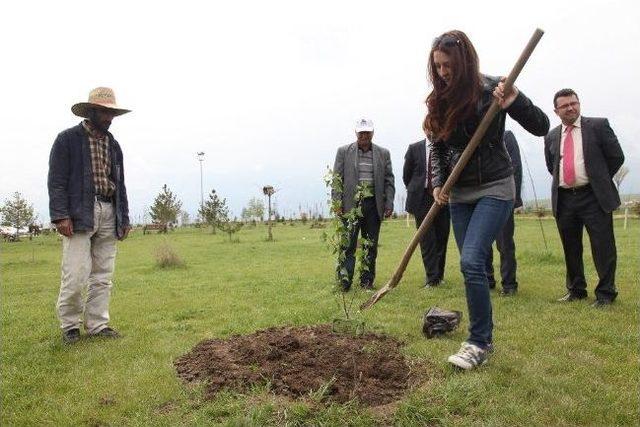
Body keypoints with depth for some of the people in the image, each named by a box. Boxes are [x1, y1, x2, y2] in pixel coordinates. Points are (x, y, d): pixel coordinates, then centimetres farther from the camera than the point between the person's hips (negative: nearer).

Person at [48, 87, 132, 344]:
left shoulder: (113, 144, 19)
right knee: (76, 275, -8)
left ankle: (97, 325, 13)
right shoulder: (68, 139, 3)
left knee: (103, 276, 5)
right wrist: (60, 216, -14)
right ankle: (70, 325, 10)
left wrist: (124, 218, 14)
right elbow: (56, 180, -4)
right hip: (79, 214, -5)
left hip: (109, 215, 5)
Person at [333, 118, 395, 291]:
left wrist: (389, 204, 0)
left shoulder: (383, 153, 10)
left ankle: (367, 280, 16)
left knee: (371, 245, 7)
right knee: (348, 244, -3)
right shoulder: (344, 151, 5)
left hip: (373, 204, 2)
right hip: (350, 204, -2)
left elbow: (389, 181, 9)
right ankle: (344, 281, 1)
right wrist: (337, 204, -7)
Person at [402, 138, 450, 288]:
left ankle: (439, 275, 21)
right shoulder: (414, 148, 4)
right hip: (422, 200, 0)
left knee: (442, 238, 7)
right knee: (427, 239, -2)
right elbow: (406, 175, 10)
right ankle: (432, 278, 2)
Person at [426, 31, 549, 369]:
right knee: (472, 265, 8)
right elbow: (437, 147, 10)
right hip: (459, 193, 6)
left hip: (494, 189, -5)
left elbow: (541, 127, -8)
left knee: (471, 260, -17)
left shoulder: (492, 89, -10)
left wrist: (514, 103, -26)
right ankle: (482, 336, 20)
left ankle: (480, 342, -4)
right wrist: (438, 183, -4)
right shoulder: (441, 99, 5)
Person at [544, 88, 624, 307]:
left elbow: (616, 157, 2)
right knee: (571, 248, 12)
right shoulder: (551, 137, 11)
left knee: (603, 246, -1)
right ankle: (576, 289, 25)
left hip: (594, 197, -4)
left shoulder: (598, 125, 0)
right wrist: (565, 181, 13)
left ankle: (606, 293, 10)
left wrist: (599, 180, 6)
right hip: (563, 199, 4)